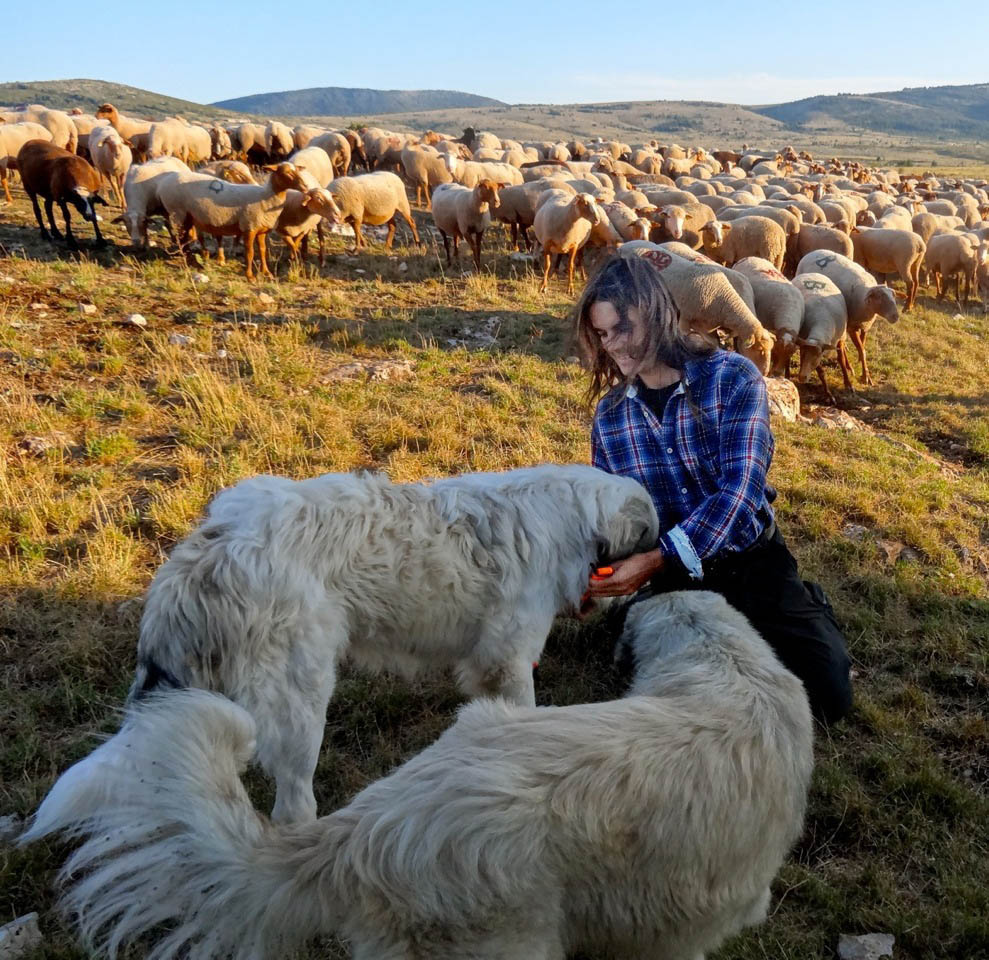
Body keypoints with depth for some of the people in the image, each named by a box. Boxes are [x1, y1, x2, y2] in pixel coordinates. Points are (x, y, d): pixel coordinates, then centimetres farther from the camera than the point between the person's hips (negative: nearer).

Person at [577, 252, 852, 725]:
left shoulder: (733, 378, -16)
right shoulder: (609, 412, -3)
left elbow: (739, 489, -26)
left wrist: (656, 560, -35)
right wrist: (590, 568, -18)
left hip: (749, 562, -3)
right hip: (669, 577, 3)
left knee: (827, 696, -9)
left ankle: (804, 609, 22)